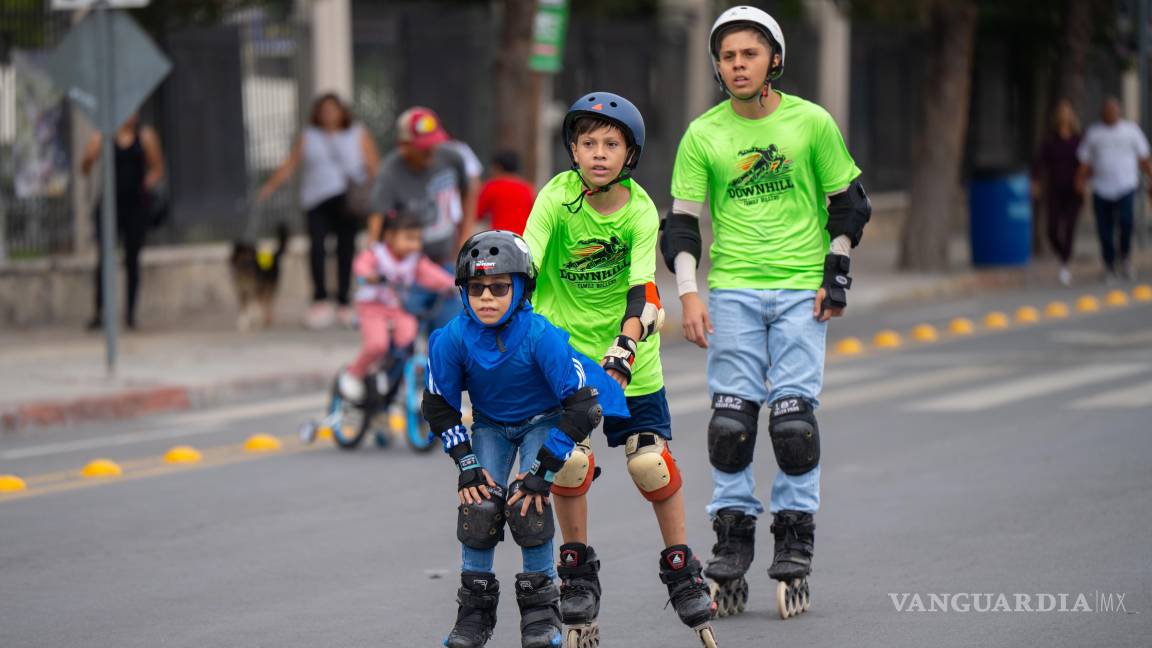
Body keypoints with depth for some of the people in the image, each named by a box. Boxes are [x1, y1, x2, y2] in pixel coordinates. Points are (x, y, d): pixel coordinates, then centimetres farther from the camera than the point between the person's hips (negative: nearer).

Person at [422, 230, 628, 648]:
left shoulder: (541, 337, -33)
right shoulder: (453, 339, -24)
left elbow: (583, 405, -28)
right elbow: (439, 408, -8)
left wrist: (543, 470, -27)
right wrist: (466, 464, -14)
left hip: (543, 421, -3)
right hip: (489, 424, 3)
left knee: (528, 504, -20)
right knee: (479, 506, -14)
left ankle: (541, 609, -2)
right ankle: (475, 610, 5)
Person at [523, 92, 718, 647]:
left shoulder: (640, 211, -13)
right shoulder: (556, 198, -14)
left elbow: (642, 289, -21)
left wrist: (625, 346, -36)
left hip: (629, 357, 0)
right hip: (565, 349, 0)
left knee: (653, 466, -5)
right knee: (569, 462, -10)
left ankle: (681, 571, 13)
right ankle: (577, 572, 10)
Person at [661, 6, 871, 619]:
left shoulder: (810, 122, 1)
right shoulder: (703, 135, 3)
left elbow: (848, 202, 10)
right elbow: (681, 222, 5)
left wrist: (836, 274, 2)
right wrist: (688, 295, -6)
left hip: (802, 289, -1)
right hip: (733, 288, 1)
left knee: (793, 418, -8)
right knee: (731, 419, -5)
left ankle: (794, 546, 2)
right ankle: (731, 545, 4)